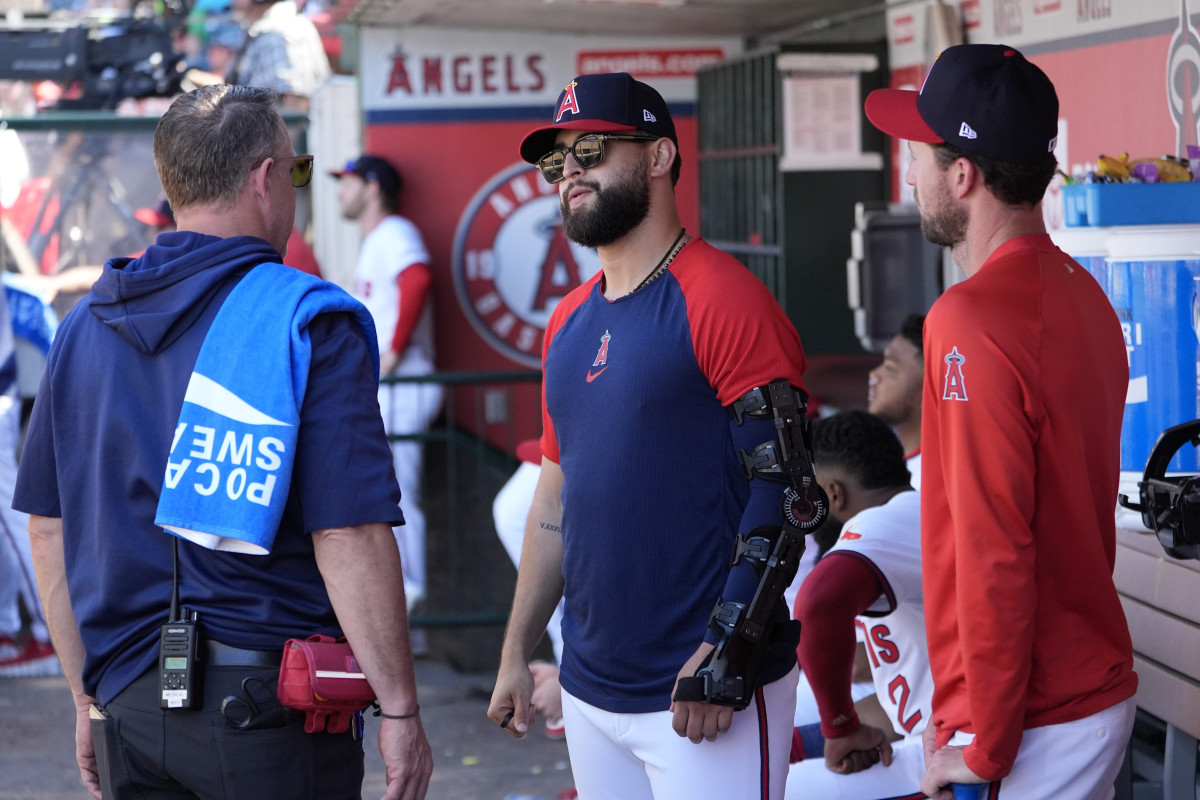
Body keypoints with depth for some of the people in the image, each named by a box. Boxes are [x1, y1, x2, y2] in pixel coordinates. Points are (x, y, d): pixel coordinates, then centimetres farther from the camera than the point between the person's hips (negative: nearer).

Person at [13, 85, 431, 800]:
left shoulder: (85, 326, 8)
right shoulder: (309, 320, -10)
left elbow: (49, 530, 12)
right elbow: (349, 535, -16)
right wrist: (400, 712, -10)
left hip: (129, 707, 5)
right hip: (269, 707, -5)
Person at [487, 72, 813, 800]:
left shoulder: (722, 301, -11)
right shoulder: (570, 323, 13)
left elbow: (782, 491, -15)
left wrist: (723, 655, -19)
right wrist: (517, 654, 16)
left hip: (706, 691, -7)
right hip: (591, 689, 7)